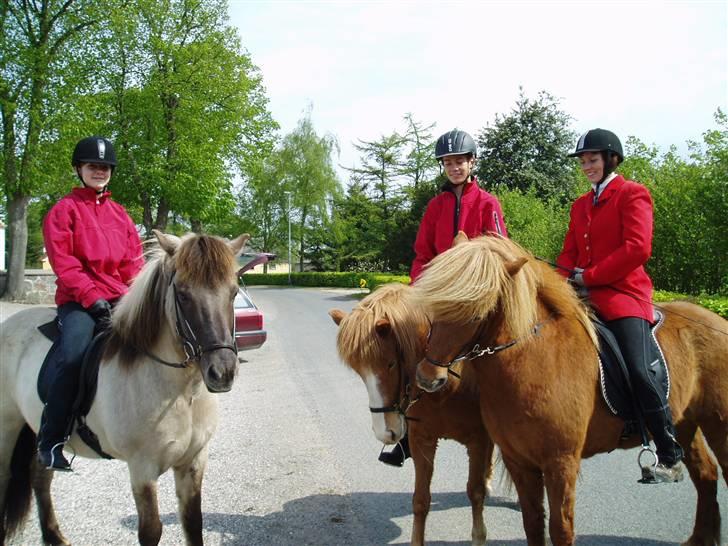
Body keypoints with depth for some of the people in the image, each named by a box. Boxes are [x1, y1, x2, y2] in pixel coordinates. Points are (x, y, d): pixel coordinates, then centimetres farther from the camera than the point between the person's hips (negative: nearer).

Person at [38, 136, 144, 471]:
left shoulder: (119, 213, 19)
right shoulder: (65, 210, 5)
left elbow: (134, 259, 15)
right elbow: (63, 261, -5)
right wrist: (91, 296, -15)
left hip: (120, 297, 5)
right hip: (78, 299, -5)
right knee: (73, 356, -28)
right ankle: (51, 441, -16)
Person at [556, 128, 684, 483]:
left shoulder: (632, 194, 0)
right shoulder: (580, 205, 21)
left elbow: (637, 248, -13)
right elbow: (569, 253, 17)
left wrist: (588, 276, -13)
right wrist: (565, 280, -5)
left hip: (623, 294, -7)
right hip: (584, 296, 7)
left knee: (637, 370, -20)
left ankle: (670, 455, -5)